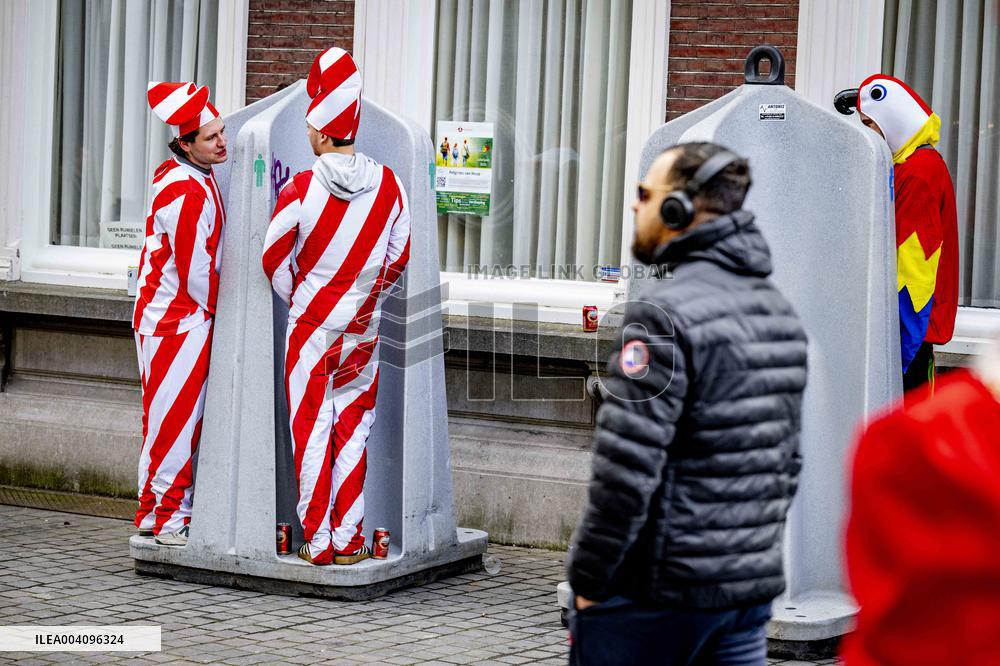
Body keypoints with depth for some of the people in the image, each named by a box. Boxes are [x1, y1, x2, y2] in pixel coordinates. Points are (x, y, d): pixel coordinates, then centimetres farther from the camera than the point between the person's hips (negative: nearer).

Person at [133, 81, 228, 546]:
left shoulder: (198, 180, 13)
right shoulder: (186, 192, -20)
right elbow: (194, 268, -18)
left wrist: (211, 311, 16)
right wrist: (213, 309, -4)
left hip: (188, 318, 10)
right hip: (177, 320, -10)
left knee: (184, 418, 14)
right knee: (174, 418, -4)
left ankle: (154, 512, 21)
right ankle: (168, 519, 3)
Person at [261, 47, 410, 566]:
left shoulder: (302, 187, -12)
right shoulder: (387, 184, -3)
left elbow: (274, 256, -5)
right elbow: (399, 254, 4)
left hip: (310, 325, -2)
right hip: (363, 327, 2)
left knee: (312, 430, 4)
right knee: (353, 430, 8)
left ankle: (317, 541, 7)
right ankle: (348, 539, 9)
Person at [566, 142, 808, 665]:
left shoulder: (666, 312, -16)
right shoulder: (779, 310, 11)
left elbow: (627, 470, -20)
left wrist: (589, 578, -11)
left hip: (654, 593, -7)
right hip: (752, 587, 7)